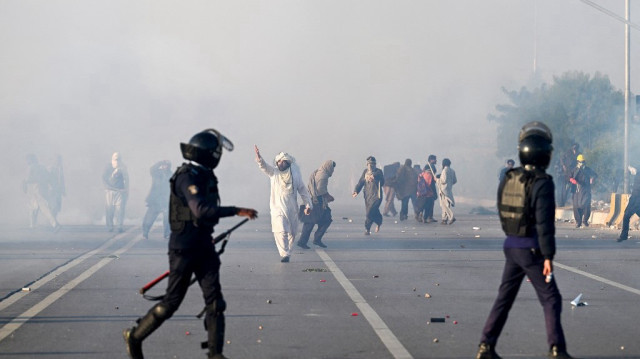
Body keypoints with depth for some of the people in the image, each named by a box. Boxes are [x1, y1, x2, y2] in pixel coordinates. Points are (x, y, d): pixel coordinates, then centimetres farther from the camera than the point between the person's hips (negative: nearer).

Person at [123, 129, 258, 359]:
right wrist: (237, 211, -33)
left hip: (204, 246, 8)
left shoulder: (206, 176, 10)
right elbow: (201, 210, -32)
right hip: (184, 247, -8)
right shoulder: (187, 177, -19)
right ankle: (135, 336, 20)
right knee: (172, 302, 1)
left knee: (215, 300, 0)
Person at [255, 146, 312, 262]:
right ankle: (284, 254, -15)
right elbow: (264, 167, -13)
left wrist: (308, 204, 3)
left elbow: (303, 190, 10)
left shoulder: (295, 174, 6)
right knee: (281, 231, -16)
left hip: (292, 208, 2)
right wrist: (259, 159, -34)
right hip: (278, 208, -2)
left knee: (292, 233, 8)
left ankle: (287, 251, 27)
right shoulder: (274, 172, 5)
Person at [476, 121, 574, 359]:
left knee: (504, 297, 14)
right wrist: (548, 256, -17)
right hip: (532, 248, -6)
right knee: (550, 299, 2)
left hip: (511, 247, 6)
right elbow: (544, 223, -20)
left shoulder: (507, 181, 4)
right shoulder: (542, 183, -16)